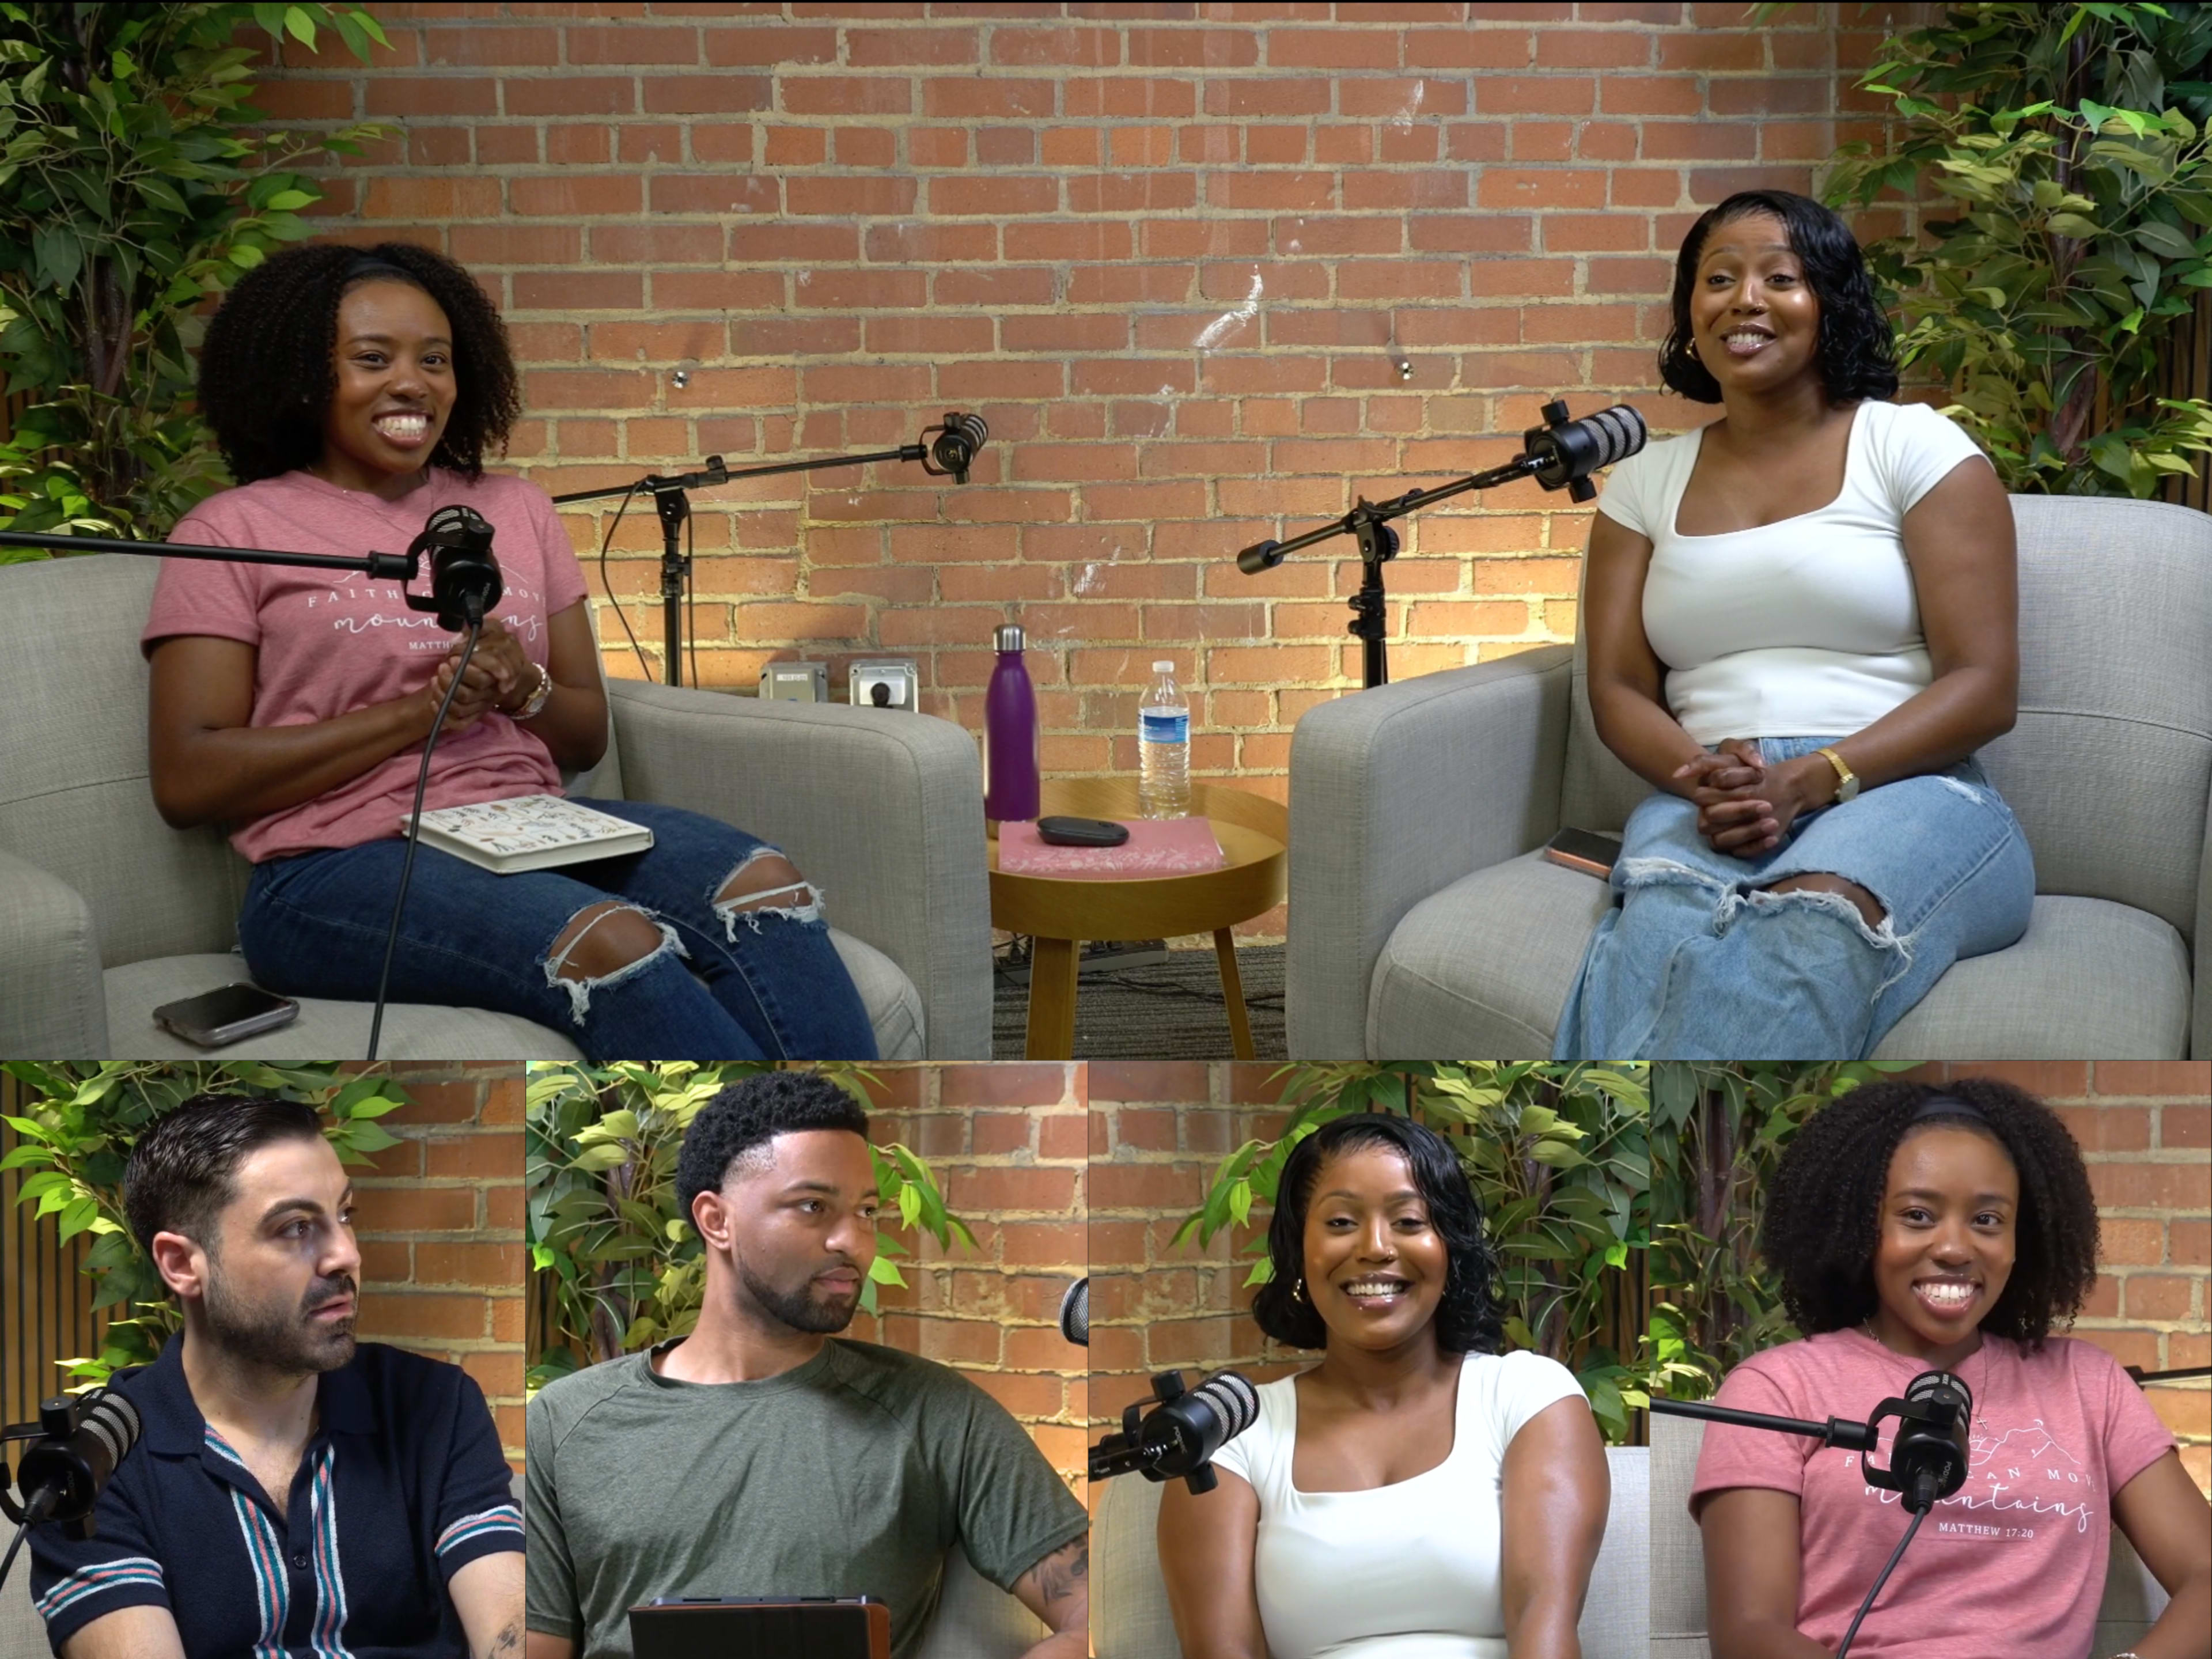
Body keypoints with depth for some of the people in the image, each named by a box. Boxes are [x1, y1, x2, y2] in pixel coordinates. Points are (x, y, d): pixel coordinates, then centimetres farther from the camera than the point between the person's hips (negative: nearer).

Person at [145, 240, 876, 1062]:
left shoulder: (515, 509, 20)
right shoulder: (231, 532, 6)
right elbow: (186, 780, -4)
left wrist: (523, 688, -4)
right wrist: (417, 713, -9)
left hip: (530, 830, 5)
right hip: (344, 866, -5)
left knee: (763, 884, -26)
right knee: (613, 941, -34)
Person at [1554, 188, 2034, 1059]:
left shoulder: (1914, 447, 8)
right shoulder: (1648, 479, 20)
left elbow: (1985, 687, 0)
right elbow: (1618, 690, 14)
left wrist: (1810, 780, -15)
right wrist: (1707, 776, -10)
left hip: (1905, 793, -3)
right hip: (1704, 804, 3)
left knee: (1815, 919, -41)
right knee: (1663, 924, -38)